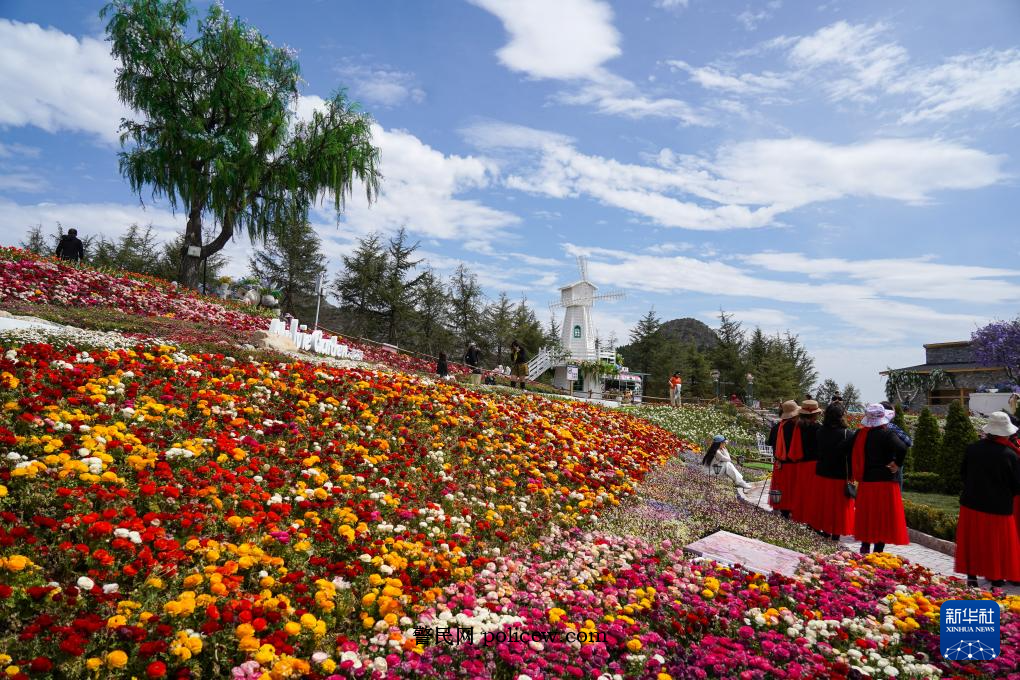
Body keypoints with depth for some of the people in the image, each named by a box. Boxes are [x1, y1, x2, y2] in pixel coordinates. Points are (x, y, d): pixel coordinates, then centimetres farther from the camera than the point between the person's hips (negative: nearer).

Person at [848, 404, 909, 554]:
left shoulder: (860, 434, 4)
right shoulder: (887, 434, -10)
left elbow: (845, 447, 7)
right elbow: (901, 448, -27)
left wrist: (853, 472, 12)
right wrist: (897, 464, -11)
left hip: (865, 482, 4)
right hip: (885, 482, -4)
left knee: (866, 516, 16)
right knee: (883, 518, 4)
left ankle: (865, 546, 21)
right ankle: (878, 551, 6)